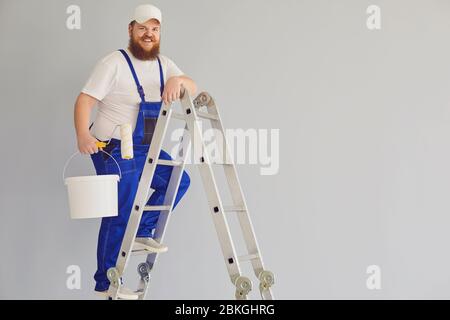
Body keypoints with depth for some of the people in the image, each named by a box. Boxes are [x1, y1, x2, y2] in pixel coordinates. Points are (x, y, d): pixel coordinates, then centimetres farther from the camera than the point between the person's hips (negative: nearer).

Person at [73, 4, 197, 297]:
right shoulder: (114, 63, -11)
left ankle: (143, 231, 15)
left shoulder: (163, 64, 9)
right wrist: (83, 135, -34)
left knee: (178, 181, 6)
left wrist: (178, 80, -26)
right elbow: (85, 100, -18)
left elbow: (193, 89, -3)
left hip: (145, 149, 7)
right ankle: (105, 284, 8)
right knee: (119, 216, -4)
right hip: (114, 150, -7)